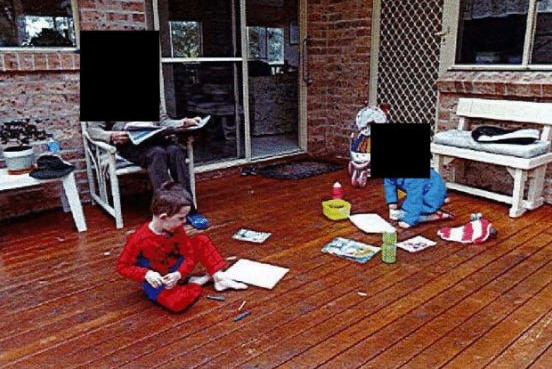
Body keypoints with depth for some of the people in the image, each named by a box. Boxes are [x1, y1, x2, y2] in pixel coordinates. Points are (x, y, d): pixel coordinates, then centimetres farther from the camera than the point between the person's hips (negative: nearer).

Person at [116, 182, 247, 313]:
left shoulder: (177, 230, -11)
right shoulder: (139, 239, -26)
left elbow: (190, 255, -8)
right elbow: (122, 266, -17)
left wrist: (179, 274, -26)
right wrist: (146, 274, -32)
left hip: (175, 271, 5)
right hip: (156, 280, -5)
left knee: (201, 241, -5)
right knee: (177, 302, -36)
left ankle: (219, 278, -4)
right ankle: (202, 280, -8)